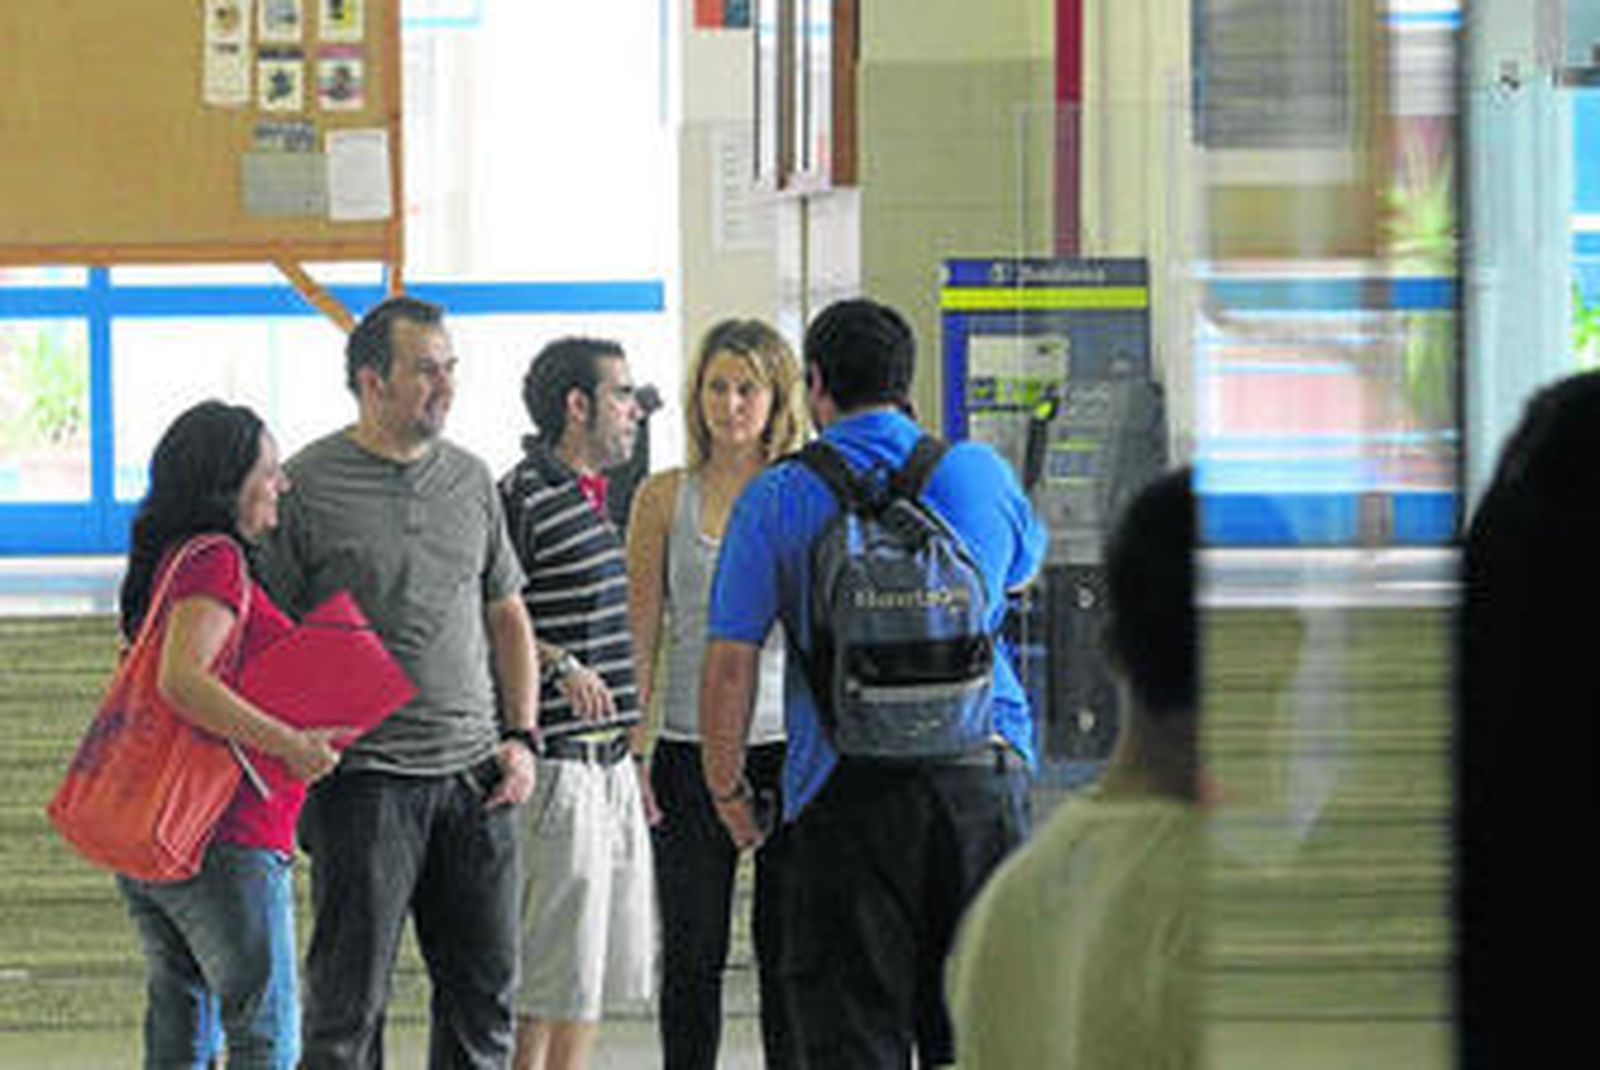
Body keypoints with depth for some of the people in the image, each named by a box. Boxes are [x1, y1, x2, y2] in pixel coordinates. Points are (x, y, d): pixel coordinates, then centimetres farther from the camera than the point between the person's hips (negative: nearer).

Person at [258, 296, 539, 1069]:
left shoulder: (469, 478, 12)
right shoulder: (307, 486, -5)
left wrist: (520, 736, 8)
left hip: (473, 774, 5)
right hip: (364, 772, -5)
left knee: (485, 990, 7)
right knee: (350, 1000, -2)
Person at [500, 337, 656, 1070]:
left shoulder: (588, 499, 18)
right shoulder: (521, 500, -12)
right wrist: (559, 665, -27)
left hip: (607, 763, 10)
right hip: (558, 767, -10)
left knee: (604, 971, 12)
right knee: (550, 980, -7)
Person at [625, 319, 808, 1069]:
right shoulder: (665, 498, 5)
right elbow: (642, 634, 7)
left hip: (790, 741, -1)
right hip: (691, 747, 1)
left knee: (789, 948, 3)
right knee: (692, 954, 4)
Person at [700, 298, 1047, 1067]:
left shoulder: (777, 500, -1)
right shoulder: (982, 474, 7)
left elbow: (729, 665, -4)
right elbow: (1023, 565, 30)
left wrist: (727, 789, 8)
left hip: (847, 785, -3)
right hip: (980, 776, 3)